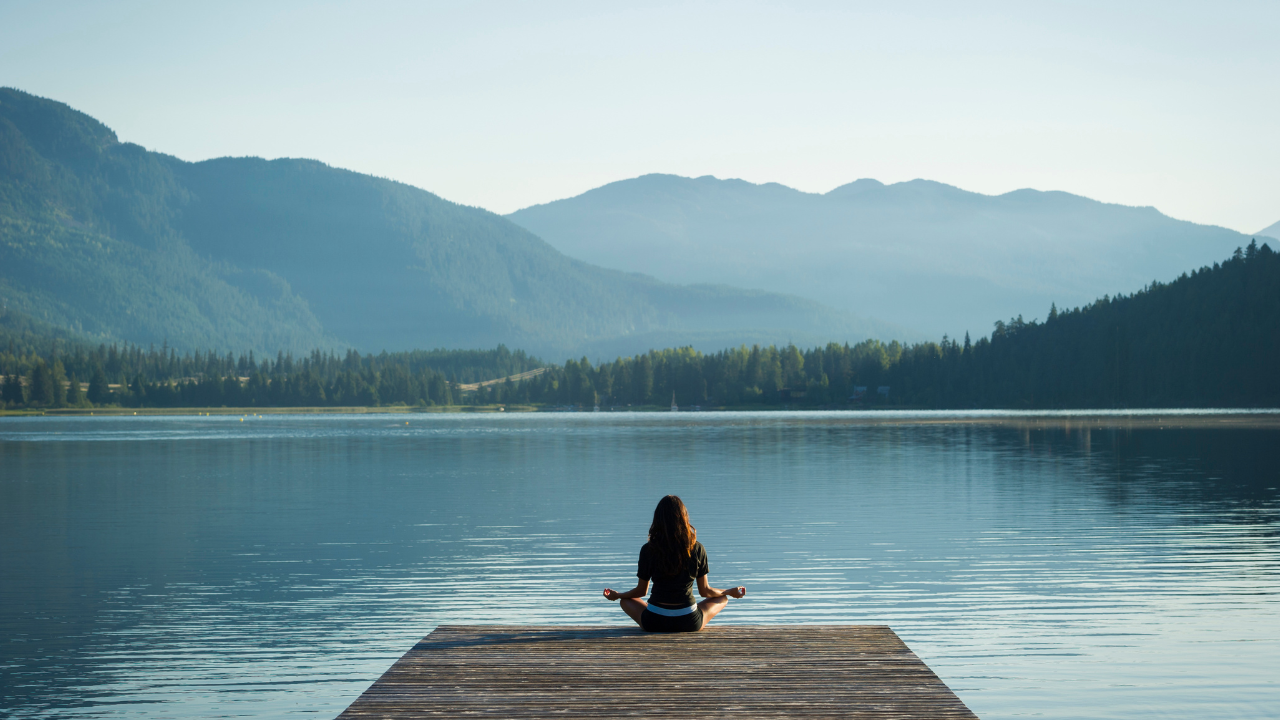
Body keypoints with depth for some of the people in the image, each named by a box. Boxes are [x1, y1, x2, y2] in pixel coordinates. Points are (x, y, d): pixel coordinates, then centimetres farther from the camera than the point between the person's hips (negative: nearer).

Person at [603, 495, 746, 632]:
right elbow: (705, 591, 5)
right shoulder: (697, 549, -6)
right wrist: (730, 592, 24)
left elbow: (641, 591, 5)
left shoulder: (648, 550, -6)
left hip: (655, 623, 0)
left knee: (626, 601, 30)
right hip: (689, 623, 0)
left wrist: (617, 595, 26)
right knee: (722, 599, 27)